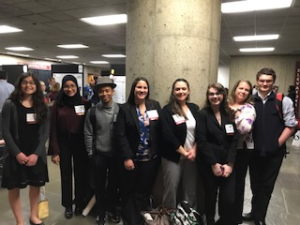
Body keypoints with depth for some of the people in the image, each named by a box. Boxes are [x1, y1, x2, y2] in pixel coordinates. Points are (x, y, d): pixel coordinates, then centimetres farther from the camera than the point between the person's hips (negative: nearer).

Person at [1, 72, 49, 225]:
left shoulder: (42, 106, 3)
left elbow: (45, 131, 0)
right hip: (16, 154, -2)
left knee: (36, 185, 13)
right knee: (14, 187, 6)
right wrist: (17, 153, -14)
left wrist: (36, 153, -9)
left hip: (37, 153, 3)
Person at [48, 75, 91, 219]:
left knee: (80, 174, 11)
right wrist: (54, 151, -7)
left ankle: (80, 204, 31)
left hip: (80, 143, 0)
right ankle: (68, 206, 29)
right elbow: (53, 129, -4)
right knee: (66, 175, 12)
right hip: (63, 144, 0)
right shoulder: (58, 104, -4)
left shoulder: (84, 103, -4)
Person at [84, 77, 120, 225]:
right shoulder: (93, 111, -5)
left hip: (116, 154, 0)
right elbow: (88, 134, -1)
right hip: (99, 154, 0)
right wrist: (90, 153, -2)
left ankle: (112, 209, 38)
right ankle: (101, 213, 32)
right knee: (100, 185, 12)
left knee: (114, 184, 15)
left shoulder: (120, 110, -6)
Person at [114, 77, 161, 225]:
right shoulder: (125, 109, -5)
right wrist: (126, 157, -15)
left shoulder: (155, 105, 3)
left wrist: (159, 153, 0)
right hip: (131, 158, -1)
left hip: (151, 158, 2)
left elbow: (160, 131, 4)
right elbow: (120, 135, -9)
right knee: (128, 192, 12)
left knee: (144, 192, 12)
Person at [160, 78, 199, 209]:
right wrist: (183, 152, -11)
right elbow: (168, 135, -13)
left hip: (192, 157, 4)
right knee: (171, 190, 5)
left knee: (191, 191, 11)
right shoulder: (167, 110, -6)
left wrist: (194, 150, -7)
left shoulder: (195, 108, 8)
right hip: (173, 157, -3)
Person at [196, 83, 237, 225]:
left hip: (227, 164, 3)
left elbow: (234, 140, 3)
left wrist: (230, 164, -7)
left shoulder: (228, 115, 8)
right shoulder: (203, 114, -3)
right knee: (211, 196, 10)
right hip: (208, 164, -2)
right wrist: (214, 164, -12)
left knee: (229, 199, -1)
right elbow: (202, 141, -9)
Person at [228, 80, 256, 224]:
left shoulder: (248, 108, -8)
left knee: (237, 184, 9)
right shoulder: (227, 104, 6)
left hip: (242, 151, -4)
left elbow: (245, 129, -24)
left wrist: (236, 111, -20)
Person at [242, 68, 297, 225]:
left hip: (274, 152, -2)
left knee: (266, 186, 11)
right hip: (255, 151, 2)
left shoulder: (284, 101, -6)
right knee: (255, 184, 17)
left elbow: (291, 125, -4)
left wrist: (277, 143, -8)